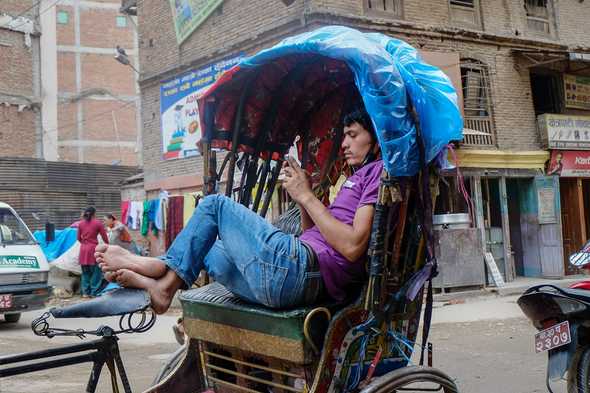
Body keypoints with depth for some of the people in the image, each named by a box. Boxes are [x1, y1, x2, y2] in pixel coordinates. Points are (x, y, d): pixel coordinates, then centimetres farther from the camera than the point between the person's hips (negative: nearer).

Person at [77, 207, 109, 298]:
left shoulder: (81, 223, 7)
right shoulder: (98, 223, -4)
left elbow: (79, 238, 13)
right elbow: (104, 237, 1)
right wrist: (108, 246, 18)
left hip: (83, 249, 4)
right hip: (93, 249, -4)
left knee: (85, 272, 13)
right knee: (96, 272, 4)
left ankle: (85, 292, 15)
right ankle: (93, 292, 3)